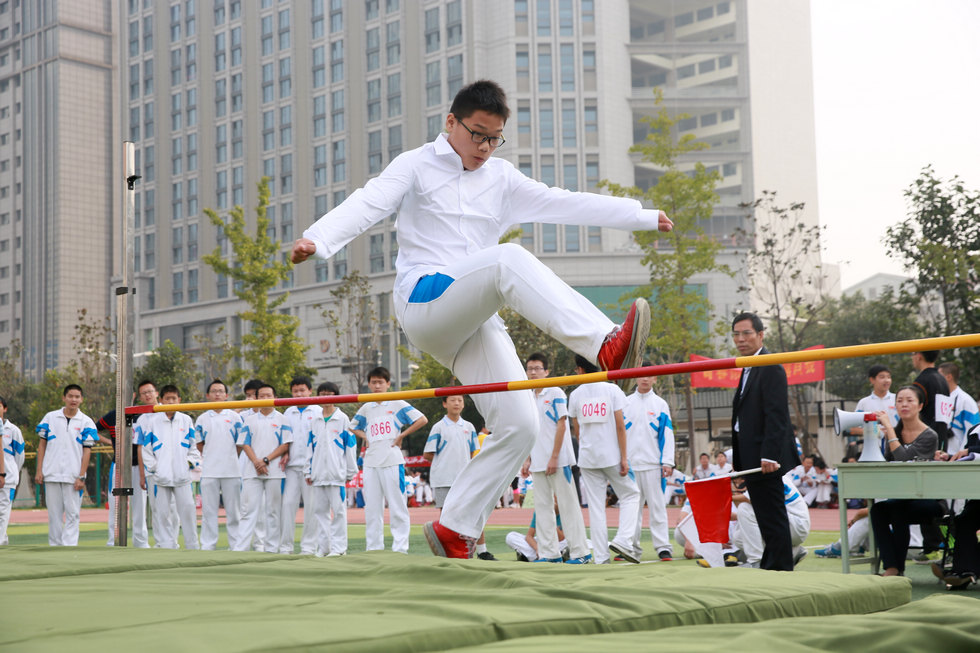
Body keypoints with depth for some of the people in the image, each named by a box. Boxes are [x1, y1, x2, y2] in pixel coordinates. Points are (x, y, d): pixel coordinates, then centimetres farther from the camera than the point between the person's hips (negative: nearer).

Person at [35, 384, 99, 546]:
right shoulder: (50, 417, 7)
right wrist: (39, 470, 2)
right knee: (54, 513, 7)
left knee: (73, 514, -3)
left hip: (73, 476, -1)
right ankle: (55, 546, 15)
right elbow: (42, 444, 9)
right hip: (51, 474, 1)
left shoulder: (86, 422, 2)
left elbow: (87, 450, 0)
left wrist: (81, 477, -7)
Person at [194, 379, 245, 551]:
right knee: (208, 511, 2)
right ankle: (207, 547, 6)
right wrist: (211, 457, 7)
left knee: (234, 511, 2)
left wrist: (228, 457, 2)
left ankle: (236, 547, 8)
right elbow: (199, 445, 15)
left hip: (232, 470, -1)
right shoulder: (202, 419, 9)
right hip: (209, 471, 1)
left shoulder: (235, 417, 6)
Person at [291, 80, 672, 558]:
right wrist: (319, 239, -29)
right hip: (423, 302, -6)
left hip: (473, 321, 6)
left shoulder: (502, 179, 20)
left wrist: (643, 217, 11)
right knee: (510, 260, -33)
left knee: (520, 425, -8)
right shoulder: (417, 166, 6)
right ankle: (606, 347, -50)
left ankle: (453, 529, 3)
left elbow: (565, 204, 17)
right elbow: (367, 205, -9)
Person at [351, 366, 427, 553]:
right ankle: (374, 547, 11)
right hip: (370, 462, 5)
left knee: (397, 505, -4)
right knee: (371, 506, 6)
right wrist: (365, 438, 11)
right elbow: (354, 427, 31)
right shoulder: (366, 408, 15)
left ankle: (400, 547, -2)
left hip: (392, 461, -5)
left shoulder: (397, 404, 1)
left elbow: (422, 420, -4)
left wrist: (402, 435, -6)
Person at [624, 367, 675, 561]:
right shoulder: (625, 403, 10)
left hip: (652, 463, -2)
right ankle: (632, 546, 11)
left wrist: (667, 462, -6)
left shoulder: (660, 404, 5)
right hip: (630, 463, 2)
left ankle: (663, 546, -2)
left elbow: (667, 434, 2)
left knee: (657, 505, -4)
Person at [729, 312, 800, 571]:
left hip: (765, 460, -10)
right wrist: (740, 462, 17)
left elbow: (776, 416, -19)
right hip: (752, 460, 10)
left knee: (773, 517, -6)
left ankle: (780, 568, -2)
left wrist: (769, 456, -24)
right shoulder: (748, 369, 19)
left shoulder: (770, 368, -11)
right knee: (766, 518, 13)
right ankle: (770, 567, 18)